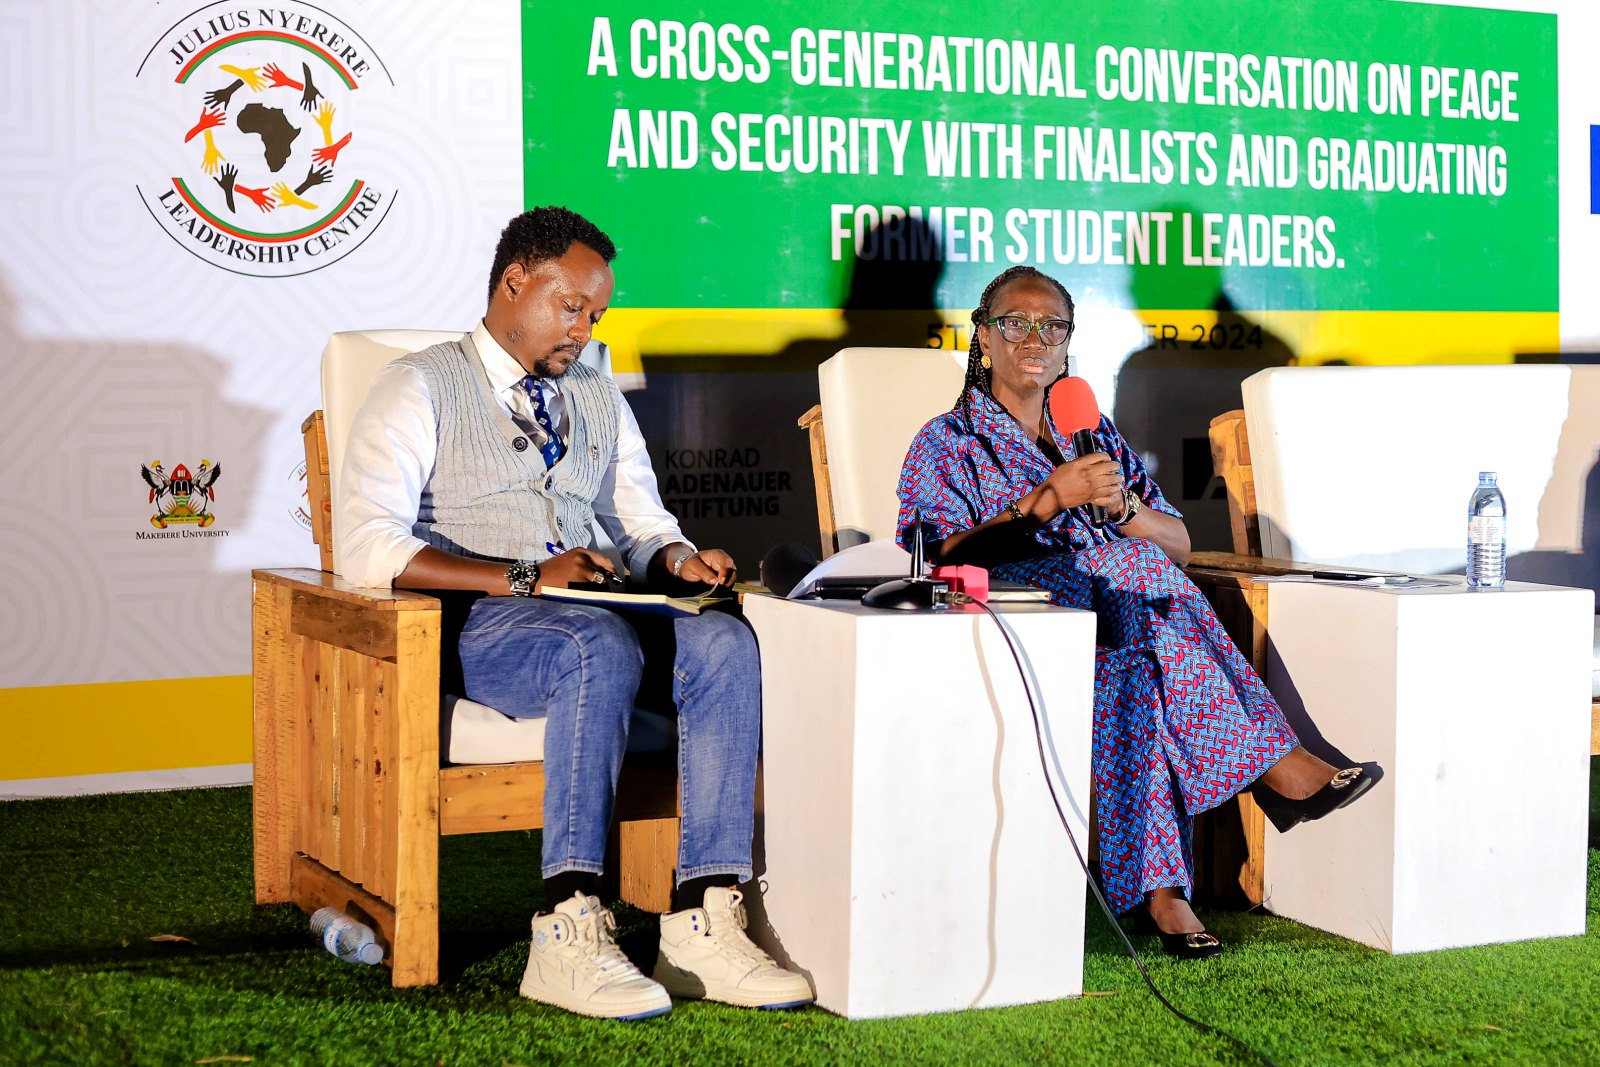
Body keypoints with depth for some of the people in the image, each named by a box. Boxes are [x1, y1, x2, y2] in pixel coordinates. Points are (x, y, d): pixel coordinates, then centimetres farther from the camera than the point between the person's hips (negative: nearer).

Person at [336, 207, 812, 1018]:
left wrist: (680, 560, -2)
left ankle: (701, 925, -32)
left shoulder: (599, 398, 24)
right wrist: (523, 579, -20)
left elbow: (642, 523, 25)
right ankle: (568, 936, -39)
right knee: (602, 647, -38)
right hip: (471, 628, -5)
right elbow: (366, 547, -11)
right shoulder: (421, 388, 3)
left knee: (725, 642, -26)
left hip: (595, 617, 6)